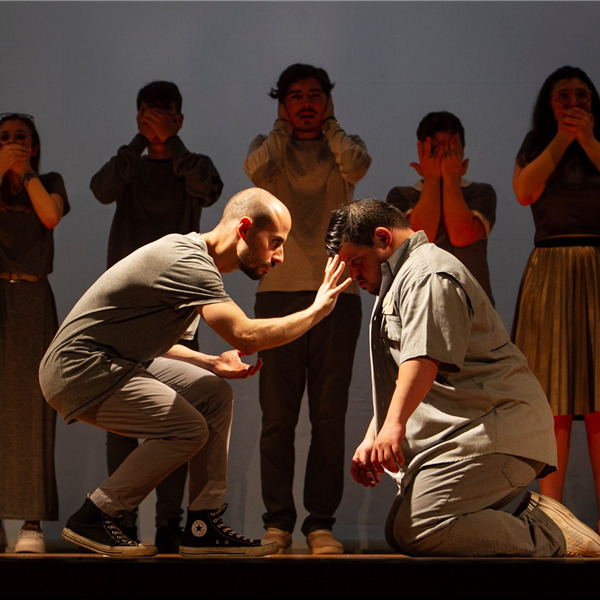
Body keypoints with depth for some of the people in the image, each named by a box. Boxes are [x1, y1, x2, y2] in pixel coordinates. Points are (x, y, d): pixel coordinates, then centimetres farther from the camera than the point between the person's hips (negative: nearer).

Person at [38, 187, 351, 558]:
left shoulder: (193, 257, 12)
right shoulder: (187, 262, -22)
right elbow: (245, 335, -33)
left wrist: (211, 363, 5)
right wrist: (318, 311, -20)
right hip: (78, 369, -10)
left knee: (214, 394, 4)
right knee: (189, 429, -15)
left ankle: (204, 527, 5)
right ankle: (92, 520, -4)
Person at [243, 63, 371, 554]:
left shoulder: (343, 147, 14)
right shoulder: (269, 146, 14)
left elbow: (357, 166, -11)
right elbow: (256, 168, -11)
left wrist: (328, 125, 5)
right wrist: (284, 128, 4)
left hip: (337, 291, 0)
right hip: (279, 291, 0)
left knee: (330, 416, -2)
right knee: (278, 416, -2)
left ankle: (322, 522, 3)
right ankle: (277, 520, 3)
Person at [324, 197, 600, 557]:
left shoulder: (427, 274, -9)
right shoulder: (400, 281, 27)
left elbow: (424, 357, -25)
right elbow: (397, 381, 30)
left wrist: (395, 424, -34)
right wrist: (371, 439, 20)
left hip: (497, 431, -11)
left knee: (415, 531, -24)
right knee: (398, 532, 1)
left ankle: (548, 539, -17)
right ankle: (528, 517, 0)